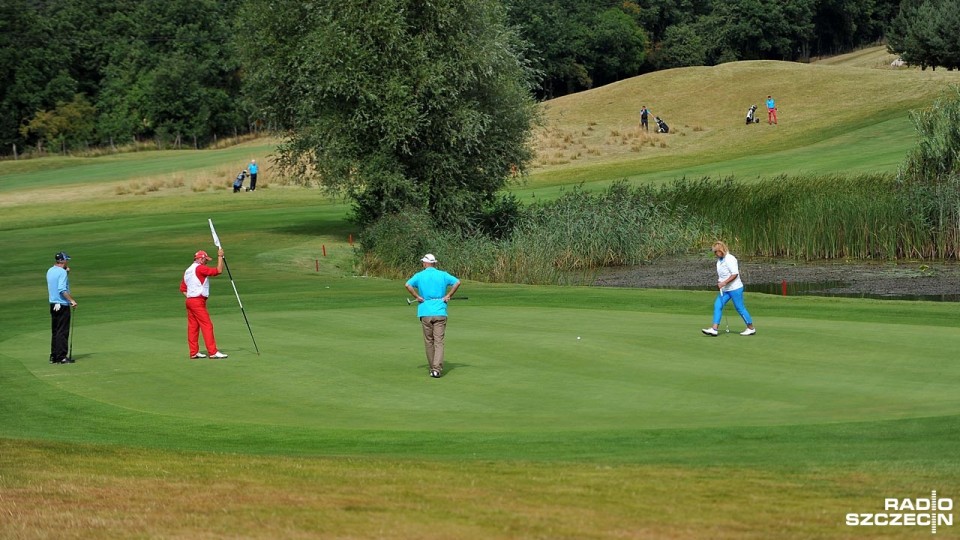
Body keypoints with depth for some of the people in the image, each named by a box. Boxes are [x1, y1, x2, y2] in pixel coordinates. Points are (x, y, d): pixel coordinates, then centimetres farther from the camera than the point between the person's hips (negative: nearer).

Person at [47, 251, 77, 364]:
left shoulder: (50, 271, 11)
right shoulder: (62, 272, -15)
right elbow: (62, 289, -24)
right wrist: (72, 300, -23)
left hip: (53, 304, 8)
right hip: (62, 305, -8)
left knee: (55, 332, 13)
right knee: (63, 332, -5)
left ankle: (53, 356, 15)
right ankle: (61, 357, -6)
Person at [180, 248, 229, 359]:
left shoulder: (187, 271, 17)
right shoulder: (200, 268, -11)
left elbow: (182, 288, 18)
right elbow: (218, 271, -15)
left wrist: (190, 297, 12)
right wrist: (220, 257, -7)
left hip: (190, 300, 9)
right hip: (198, 301, -9)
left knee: (193, 327, 10)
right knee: (207, 325, -9)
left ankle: (194, 352, 11)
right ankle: (213, 352, -12)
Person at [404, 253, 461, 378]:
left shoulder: (419, 275, 3)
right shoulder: (443, 275, 5)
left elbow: (407, 284, -14)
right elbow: (457, 282, -6)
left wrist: (417, 296, -3)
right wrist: (448, 296, 1)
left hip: (425, 312, 0)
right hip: (440, 312, 0)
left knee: (429, 342, 12)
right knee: (439, 341, -3)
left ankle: (433, 368, 16)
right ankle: (437, 369, -16)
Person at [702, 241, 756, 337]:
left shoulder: (730, 259, -17)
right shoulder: (719, 260, 11)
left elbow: (735, 274, -22)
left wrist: (724, 282, -26)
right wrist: (719, 282, 5)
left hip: (735, 288, -9)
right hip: (725, 289, 9)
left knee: (740, 308, -1)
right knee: (717, 305, -3)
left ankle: (751, 328, 13)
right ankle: (714, 329, -7)